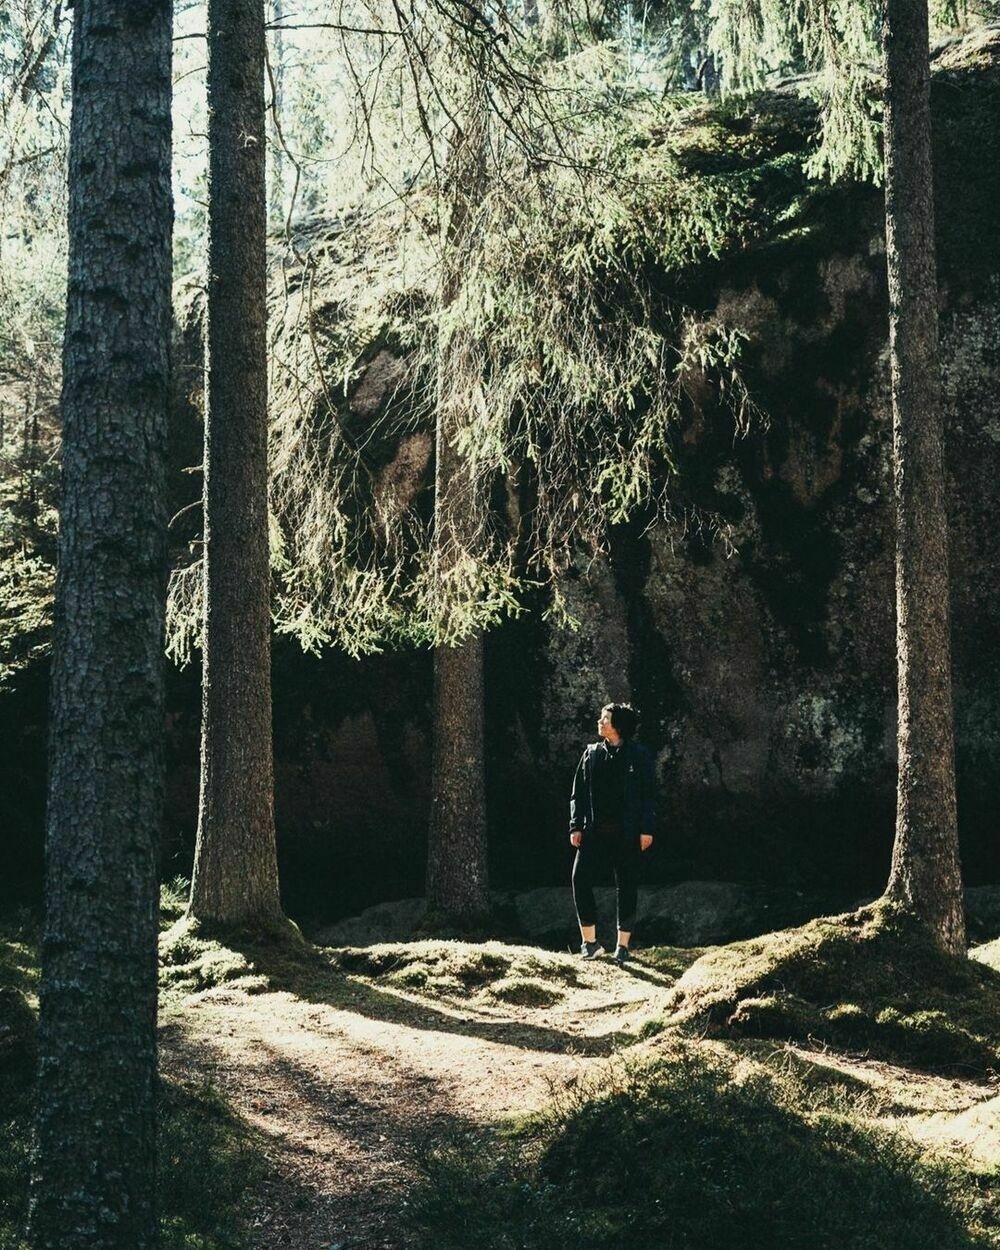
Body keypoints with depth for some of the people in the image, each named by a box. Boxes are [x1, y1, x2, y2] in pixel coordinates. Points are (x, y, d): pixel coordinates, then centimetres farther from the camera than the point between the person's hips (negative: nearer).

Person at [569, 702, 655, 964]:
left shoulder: (639, 756, 1)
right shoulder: (591, 754, 11)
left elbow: (647, 795, -1)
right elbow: (578, 793, 11)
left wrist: (646, 829, -7)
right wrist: (576, 827, 3)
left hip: (627, 833, -3)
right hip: (595, 831, 3)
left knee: (626, 887, 2)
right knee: (580, 879, -10)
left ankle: (623, 946, 12)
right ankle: (589, 942, -3)